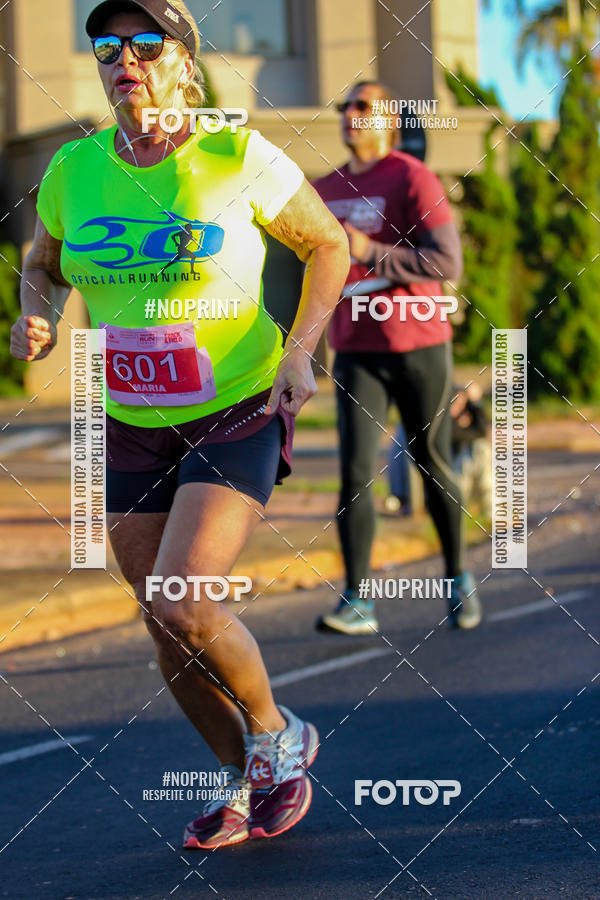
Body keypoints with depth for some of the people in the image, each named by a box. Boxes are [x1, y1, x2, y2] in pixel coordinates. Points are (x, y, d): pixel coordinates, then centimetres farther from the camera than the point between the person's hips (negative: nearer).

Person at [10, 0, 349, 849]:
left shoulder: (238, 157, -13)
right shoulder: (73, 171, -3)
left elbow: (328, 245, 1)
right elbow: (43, 264, 16)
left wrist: (299, 350, -12)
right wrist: (37, 316, -6)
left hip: (239, 414, -5)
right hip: (133, 429, 5)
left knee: (182, 603, -20)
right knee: (168, 629, 8)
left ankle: (277, 735, 8)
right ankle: (245, 780, 31)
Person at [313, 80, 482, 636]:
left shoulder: (413, 179, -8)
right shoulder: (325, 192, 11)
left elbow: (448, 262, -18)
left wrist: (371, 254, -24)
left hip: (421, 348, -3)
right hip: (357, 354, 4)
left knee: (433, 465, 7)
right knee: (355, 472, -11)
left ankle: (457, 577, 28)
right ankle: (356, 605, -15)